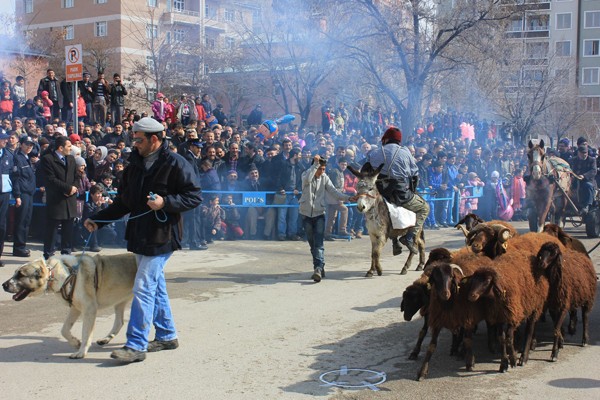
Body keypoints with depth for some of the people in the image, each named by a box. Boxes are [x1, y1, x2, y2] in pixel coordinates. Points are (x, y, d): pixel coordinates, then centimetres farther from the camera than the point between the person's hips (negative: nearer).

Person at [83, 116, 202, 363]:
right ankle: (167, 336, 27)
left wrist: (165, 202, -24)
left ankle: (136, 345, -8)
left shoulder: (175, 163, -11)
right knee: (156, 287, 15)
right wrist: (98, 219, 9)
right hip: (139, 236, 8)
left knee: (143, 288, -11)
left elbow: (194, 197, -12)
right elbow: (123, 202, 17)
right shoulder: (135, 164, 12)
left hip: (161, 237, -8)